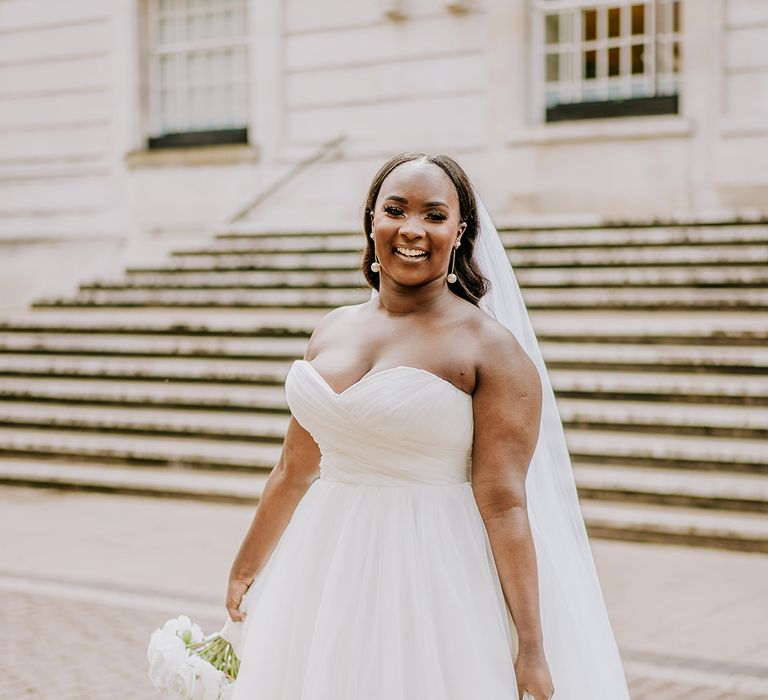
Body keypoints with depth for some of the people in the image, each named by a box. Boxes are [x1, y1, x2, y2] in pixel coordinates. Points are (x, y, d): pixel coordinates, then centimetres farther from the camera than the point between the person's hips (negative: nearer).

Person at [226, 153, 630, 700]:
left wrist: (532, 649, -15)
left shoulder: (491, 348, -11)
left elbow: (503, 505, -14)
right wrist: (246, 569, 21)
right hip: (328, 574, 5)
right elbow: (294, 472, 14)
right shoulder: (332, 331, 6)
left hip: (438, 580, -5)